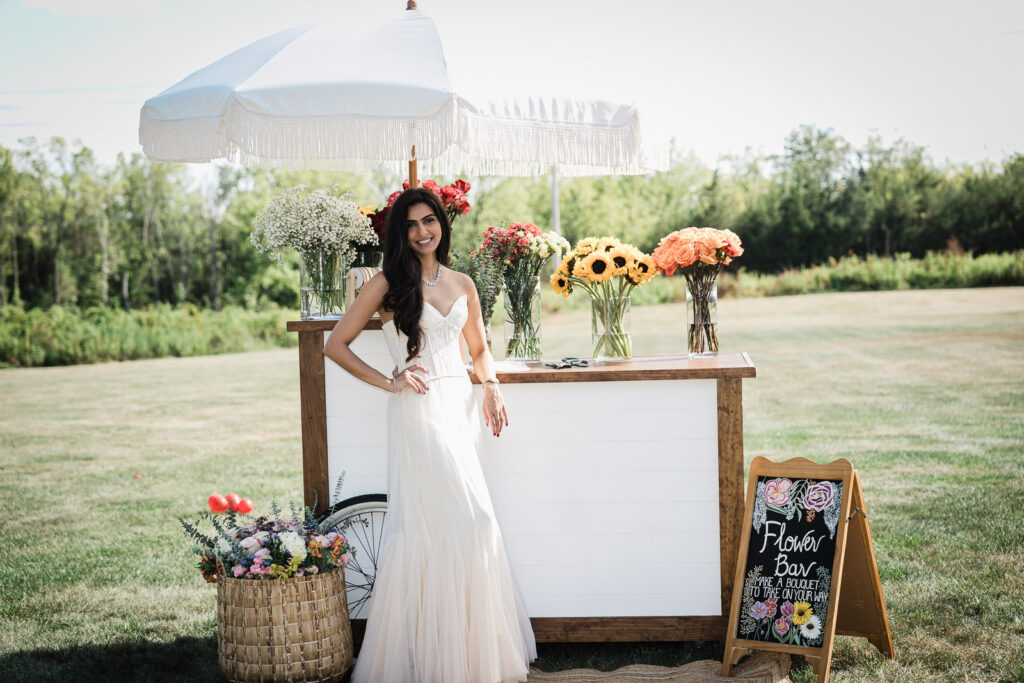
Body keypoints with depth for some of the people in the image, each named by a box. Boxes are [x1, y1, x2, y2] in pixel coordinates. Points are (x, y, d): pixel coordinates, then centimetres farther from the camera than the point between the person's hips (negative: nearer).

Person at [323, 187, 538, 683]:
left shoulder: (462, 285, 14)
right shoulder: (387, 285, -1)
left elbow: (479, 348, 25)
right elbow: (335, 345, 0)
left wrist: (490, 386, 7)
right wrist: (388, 382, -6)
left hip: (460, 406, 5)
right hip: (418, 413, -4)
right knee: (469, 522, -9)